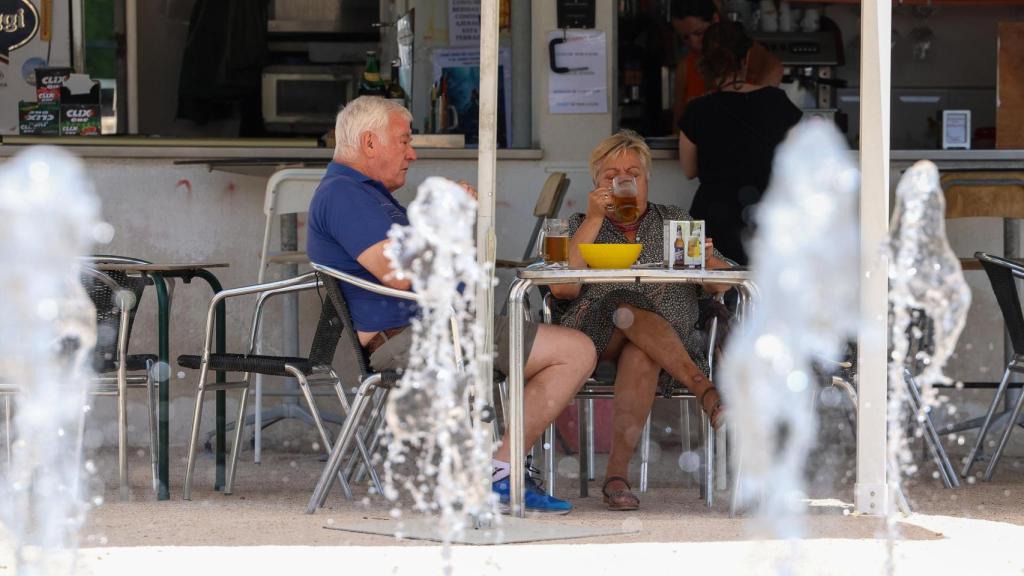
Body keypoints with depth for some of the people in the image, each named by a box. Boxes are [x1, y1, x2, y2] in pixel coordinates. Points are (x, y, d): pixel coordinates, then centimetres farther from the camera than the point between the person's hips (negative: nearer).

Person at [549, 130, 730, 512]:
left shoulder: (675, 222, 22)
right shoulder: (581, 226, 19)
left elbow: (721, 285, 10)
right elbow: (563, 289, -3)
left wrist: (708, 260, -15)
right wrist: (594, 219, -5)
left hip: (673, 337, 1)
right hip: (594, 333, 0)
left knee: (642, 354, -38)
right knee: (630, 309, -36)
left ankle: (617, 473, -46)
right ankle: (704, 389, -50)